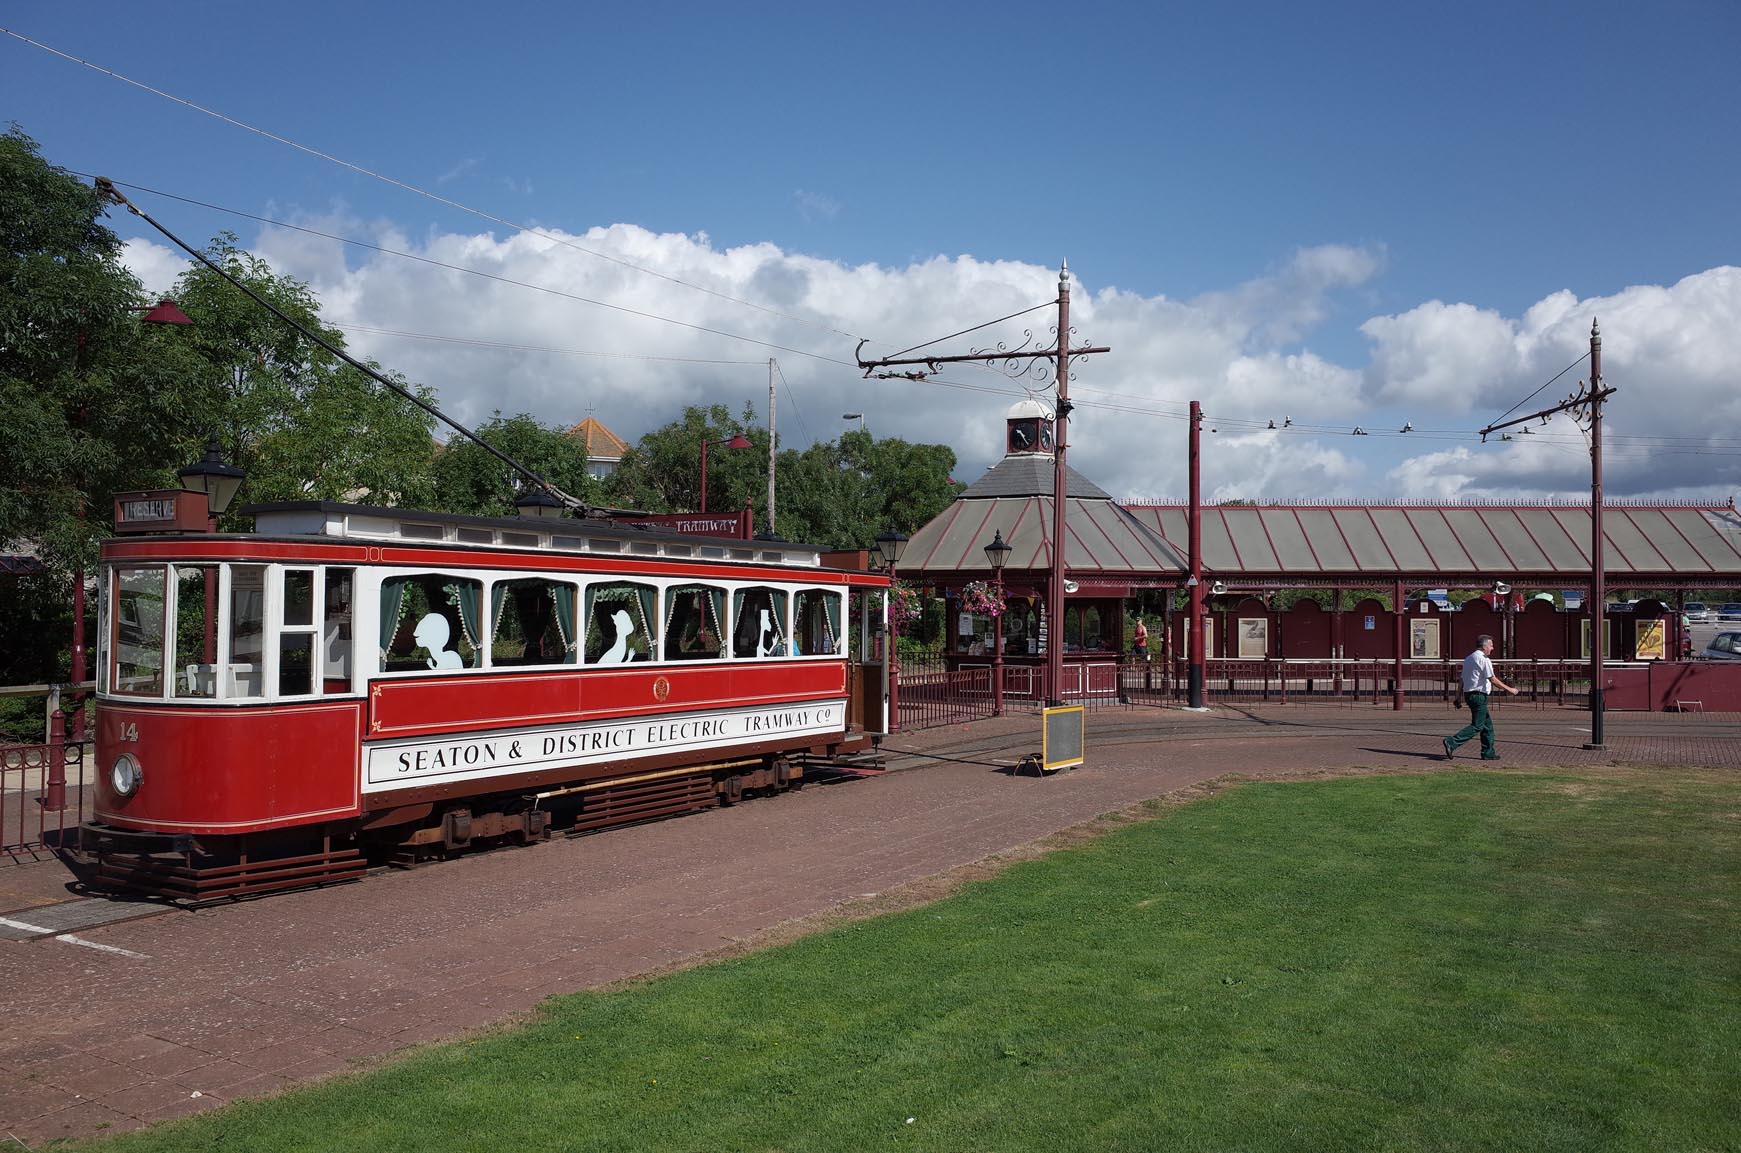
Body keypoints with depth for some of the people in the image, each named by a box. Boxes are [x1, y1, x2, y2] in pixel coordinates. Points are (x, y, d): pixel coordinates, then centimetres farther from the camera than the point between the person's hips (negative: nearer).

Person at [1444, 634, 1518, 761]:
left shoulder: (1468, 659, 15)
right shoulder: (1483, 660, -13)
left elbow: (1462, 680, 17)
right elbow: (1492, 679, -15)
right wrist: (1509, 689, -8)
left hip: (1468, 694, 10)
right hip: (1479, 695, -10)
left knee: (1487, 724, 15)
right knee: (1477, 726, -8)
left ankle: (1488, 753, 16)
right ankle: (1451, 742, -18)